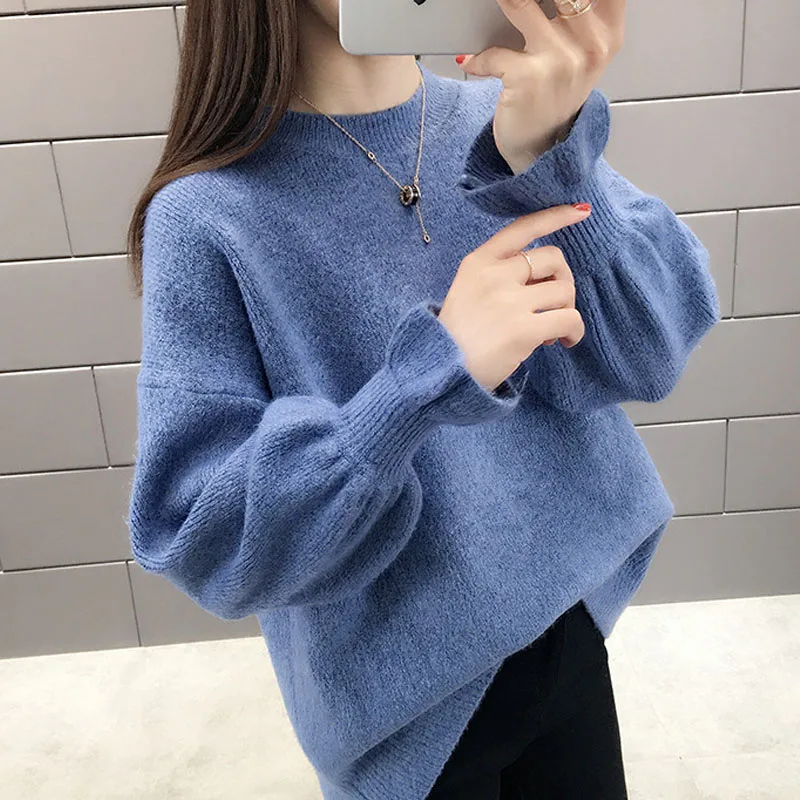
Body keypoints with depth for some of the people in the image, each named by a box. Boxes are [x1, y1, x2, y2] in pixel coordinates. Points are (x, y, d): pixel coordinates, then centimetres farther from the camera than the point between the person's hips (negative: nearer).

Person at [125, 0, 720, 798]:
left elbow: (648, 358, -13)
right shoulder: (209, 214, -18)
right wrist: (432, 372, -33)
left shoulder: (503, 119, -7)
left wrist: (548, 157, -30)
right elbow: (201, 542, -21)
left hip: (567, 624, 4)